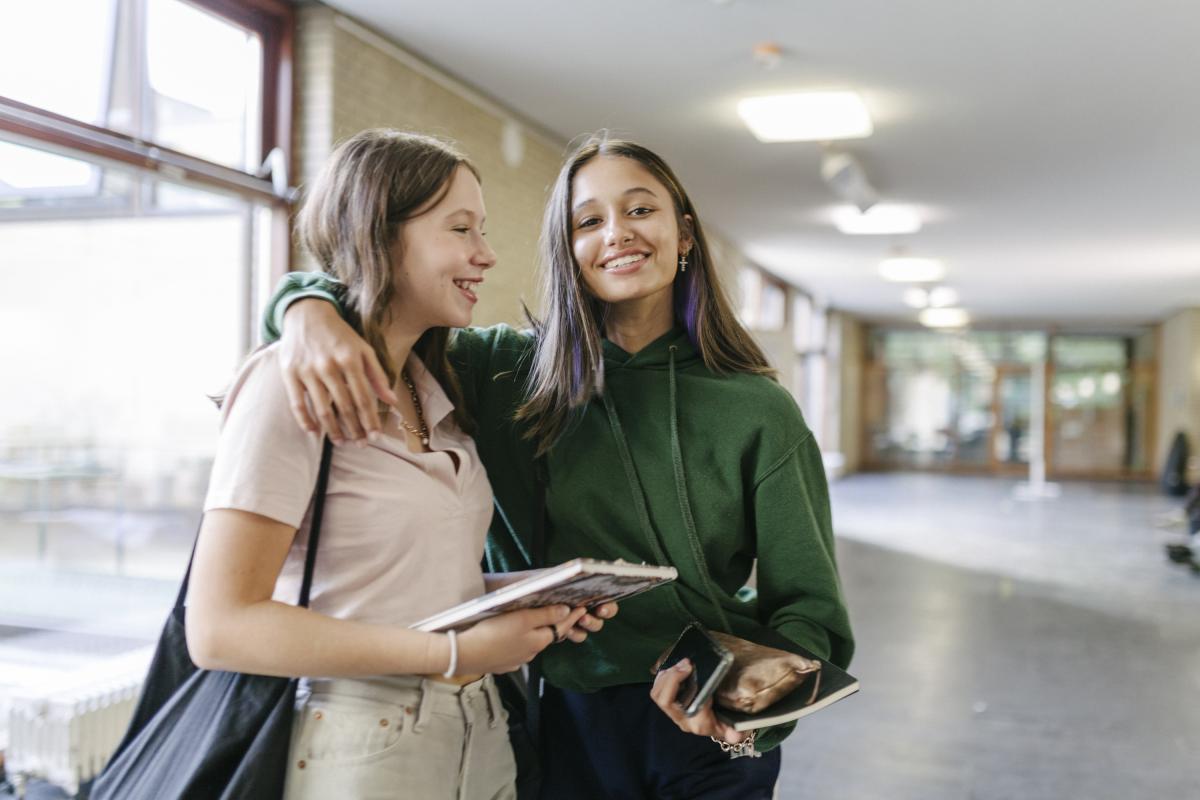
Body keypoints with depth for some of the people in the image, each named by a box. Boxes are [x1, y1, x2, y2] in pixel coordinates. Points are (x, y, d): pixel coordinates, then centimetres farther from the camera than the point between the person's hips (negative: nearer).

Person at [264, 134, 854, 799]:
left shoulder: (759, 411, -8)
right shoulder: (512, 374, -4)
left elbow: (809, 606, -6)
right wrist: (310, 308, -23)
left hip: (708, 741, -1)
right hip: (564, 725, 1)